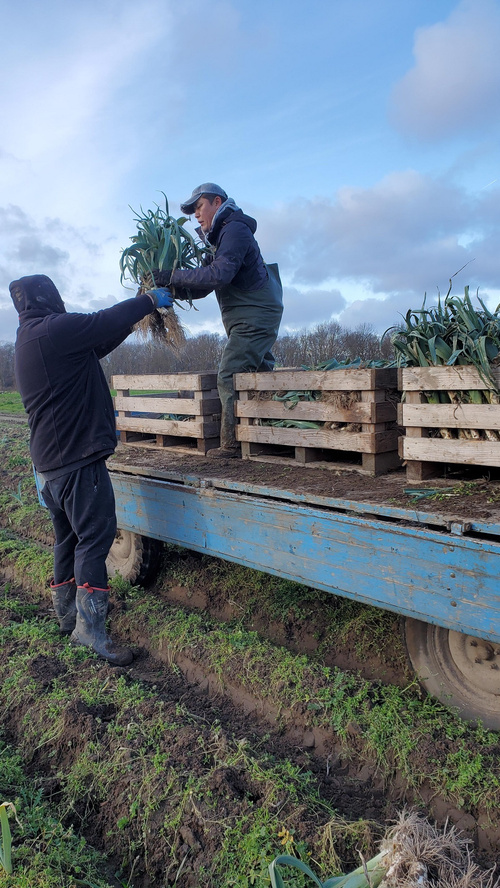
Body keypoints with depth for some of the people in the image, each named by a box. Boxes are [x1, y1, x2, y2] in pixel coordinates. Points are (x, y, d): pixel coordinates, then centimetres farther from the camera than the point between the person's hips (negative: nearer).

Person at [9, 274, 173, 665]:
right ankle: (90, 626, -4)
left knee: (69, 536, 18)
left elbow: (99, 343, 20)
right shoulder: (52, 329, -13)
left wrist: (134, 316, 18)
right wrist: (150, 300, 4)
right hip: (77, 456, -10)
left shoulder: (29, 340, 19)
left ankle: (66, 613, 29)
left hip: (52, 457, 10)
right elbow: (104, 323, -11)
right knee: (95, 535, -7)